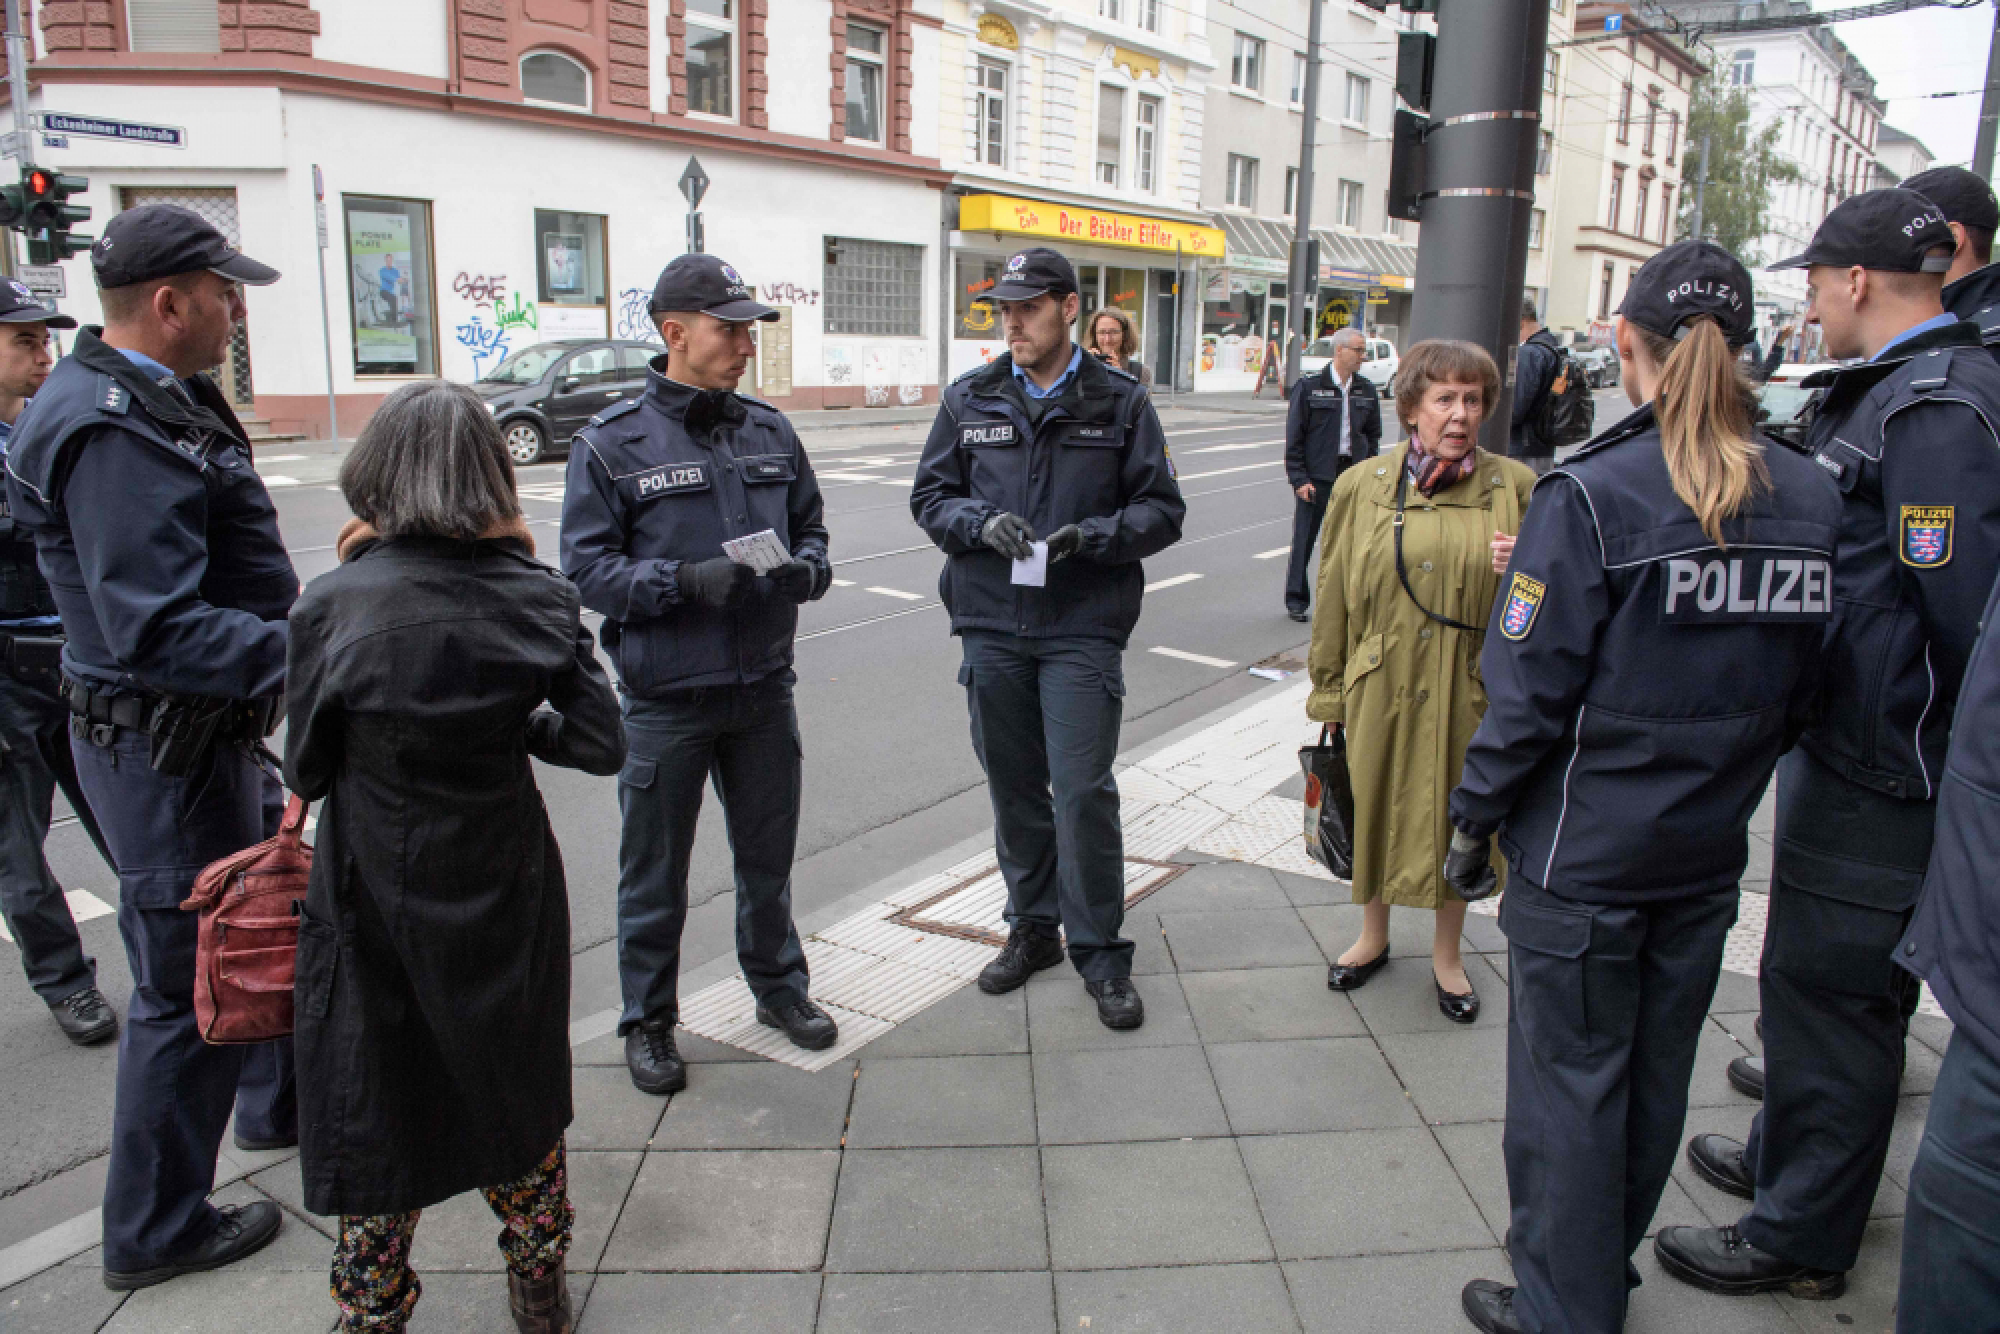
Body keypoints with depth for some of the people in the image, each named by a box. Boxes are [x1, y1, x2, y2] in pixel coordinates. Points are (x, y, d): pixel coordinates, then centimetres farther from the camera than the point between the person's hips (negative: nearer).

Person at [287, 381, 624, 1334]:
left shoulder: (334, 605, -15)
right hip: (505, 896, 2)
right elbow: (602, 744, -9)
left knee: (374, 1111, 17)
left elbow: (306, 772, -5)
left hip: (375, 902, -2)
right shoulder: (533, 596, -11)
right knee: (514, 1087, 21)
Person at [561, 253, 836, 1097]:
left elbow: (810, 528, 14)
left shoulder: (770, 433, 6)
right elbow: (588, 569, -10)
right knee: (655, 870, 9)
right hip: (665, 698, -4)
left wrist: (807, 567, -9)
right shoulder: (613, 444, -7)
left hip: (764, 687, 4)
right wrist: (686, 579, -24)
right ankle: (648, 1020, 28)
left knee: (768, 853, 18)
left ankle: (779, 987, 39)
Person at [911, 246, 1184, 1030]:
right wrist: (981, 523, -10)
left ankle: (1100, 952, 12)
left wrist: (1093, 536, -15)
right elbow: (930, 496, 10)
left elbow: (1162, 510, 3)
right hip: (992, 627, 3)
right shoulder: (970, 400, 8)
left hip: (1083, 630, -2)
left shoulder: (1120, 403, 2)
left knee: (1083, 790, -5)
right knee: (1014, 788, 11)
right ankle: (1033, 928, 30)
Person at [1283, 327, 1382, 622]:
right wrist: (1299, 478, -11)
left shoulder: (1367, 390, 9)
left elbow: (1373, 435, 15)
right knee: (1305, 537, 1)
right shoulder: (1309, 386, -4)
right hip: (1316, 474, -4)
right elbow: (1294, 436, -5)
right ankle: (1296, 600, 12)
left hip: (1353, 473, 4)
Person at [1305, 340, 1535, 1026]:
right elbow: (1334, 595, 4)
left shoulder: (1515, 488, -2)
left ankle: (1447, 954, 34)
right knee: (1376, 807, 14)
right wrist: (1328, 687, 5)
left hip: (1469, 690, -1)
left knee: (1457, 816, 11)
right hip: (1380, 686, 1)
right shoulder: (1362, 487, 0)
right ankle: (1373, 936, 38)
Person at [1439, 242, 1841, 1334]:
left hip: (1584, 856, -6)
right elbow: (1803, 685, 8)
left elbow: (1529, 691, -18)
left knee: (1570, 1082, 9)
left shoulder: (1589, 496, -19)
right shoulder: (1812, 498, -1)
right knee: (1656, 1073, 20)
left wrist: (1474, 820, -6)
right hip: (1709, 855, 6)